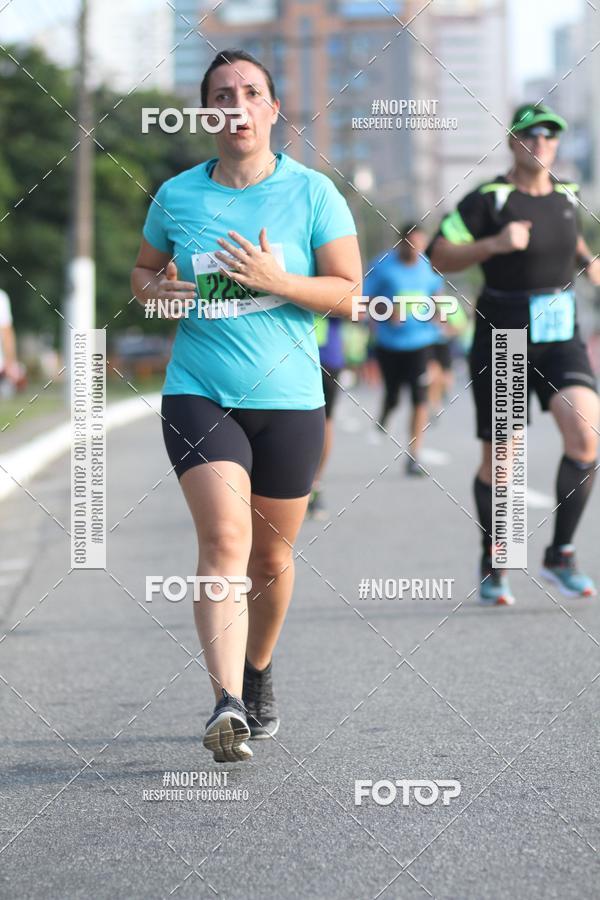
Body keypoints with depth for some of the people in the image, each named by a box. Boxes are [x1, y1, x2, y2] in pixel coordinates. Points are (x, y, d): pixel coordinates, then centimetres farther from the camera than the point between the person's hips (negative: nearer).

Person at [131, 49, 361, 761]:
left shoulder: (313, 193, -1)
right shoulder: (176, 195, 5)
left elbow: (350, 293, -3)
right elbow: (143, 269, 21)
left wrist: (275, 280, -18)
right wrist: (154, 289, -3)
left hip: (289, 400, 0)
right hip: (197, 396, 0)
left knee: (271, 556, 9)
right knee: (224, 538, -19)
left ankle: (257, 678, 36)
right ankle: (226, 705, -27)